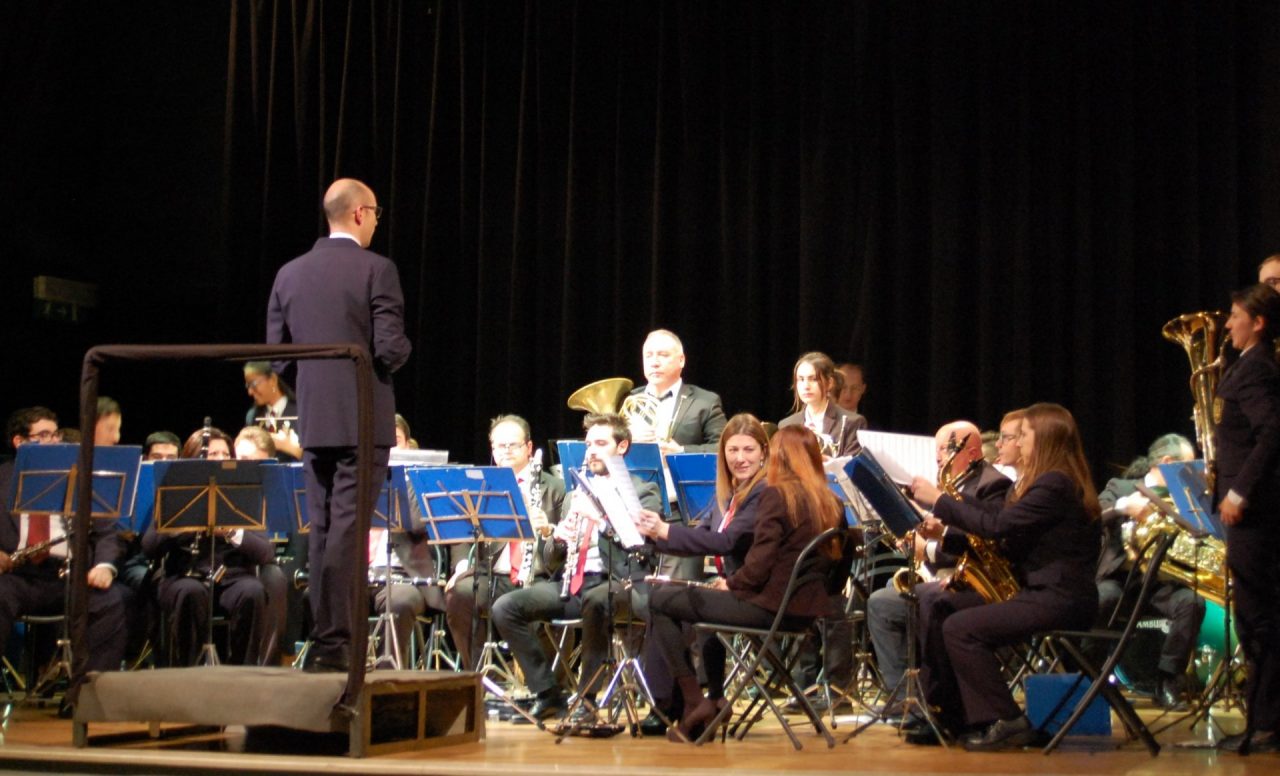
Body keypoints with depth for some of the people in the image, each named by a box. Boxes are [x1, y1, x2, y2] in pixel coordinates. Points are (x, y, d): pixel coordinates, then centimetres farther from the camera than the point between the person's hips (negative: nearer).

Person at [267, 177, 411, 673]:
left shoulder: (290, 274, 7)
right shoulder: (376, 270, -9)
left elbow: (276, 348, 8)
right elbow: (389, 349, -15)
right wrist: (398, 354, 7)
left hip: (313, 422, 5)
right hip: (362, 421, -5)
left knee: (322, 532, 12)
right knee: (347, 530, -5)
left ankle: (324, 640, 15)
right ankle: (334, 644, -5)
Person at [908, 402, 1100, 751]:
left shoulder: (1055, 484, -15)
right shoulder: (1045, 481, 18)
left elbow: (997, 526, -22)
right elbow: (1010, 529, 14)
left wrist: (940, 500, -14)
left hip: (1060, 598, -10)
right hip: (1037, 590, 10)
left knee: (960, 628, -20)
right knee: (935, 604, 4)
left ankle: (1007, 723, -12)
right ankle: (947, 712, 6)